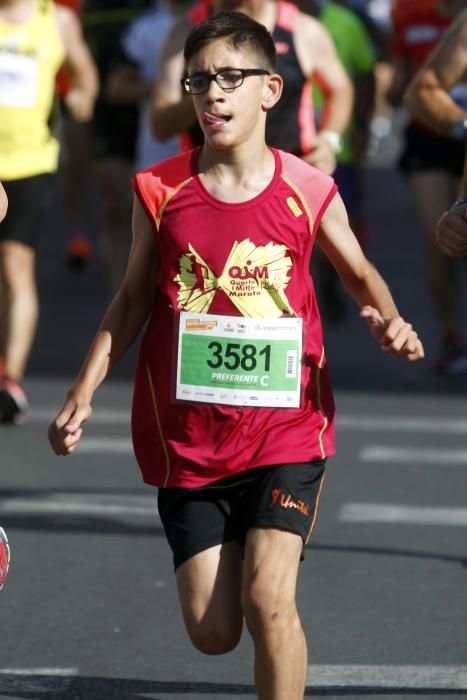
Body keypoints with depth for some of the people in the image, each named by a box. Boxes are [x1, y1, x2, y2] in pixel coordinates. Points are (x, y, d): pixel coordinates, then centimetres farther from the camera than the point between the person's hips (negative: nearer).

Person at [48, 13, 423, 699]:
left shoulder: (307, 192, -4)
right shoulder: (161, 192, -2)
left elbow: (359, 271, 13)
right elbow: (133, 300, 10)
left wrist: (389, 320, -8)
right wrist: (83, 393, 4)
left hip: (286, 428, -1)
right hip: (187, 437, 2)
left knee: (268, 602, -18)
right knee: (212, 632, 3)